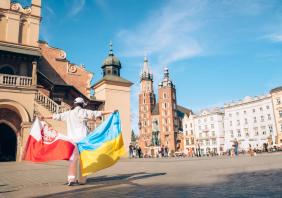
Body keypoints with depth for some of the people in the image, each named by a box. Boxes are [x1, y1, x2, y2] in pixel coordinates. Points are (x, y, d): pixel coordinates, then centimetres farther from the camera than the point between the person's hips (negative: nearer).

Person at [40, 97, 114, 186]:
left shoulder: (69, 113, 9)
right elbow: (98, 113, 1)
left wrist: (44, 117, 29)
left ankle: (71, 179, -6)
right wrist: (111, 112, 6)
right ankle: (81, 179, 12)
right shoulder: (84, 112, 0)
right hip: (83, 138, -2)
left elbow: (57, 116, 16)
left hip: (73, 139, 3)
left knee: (73, 158, 5)